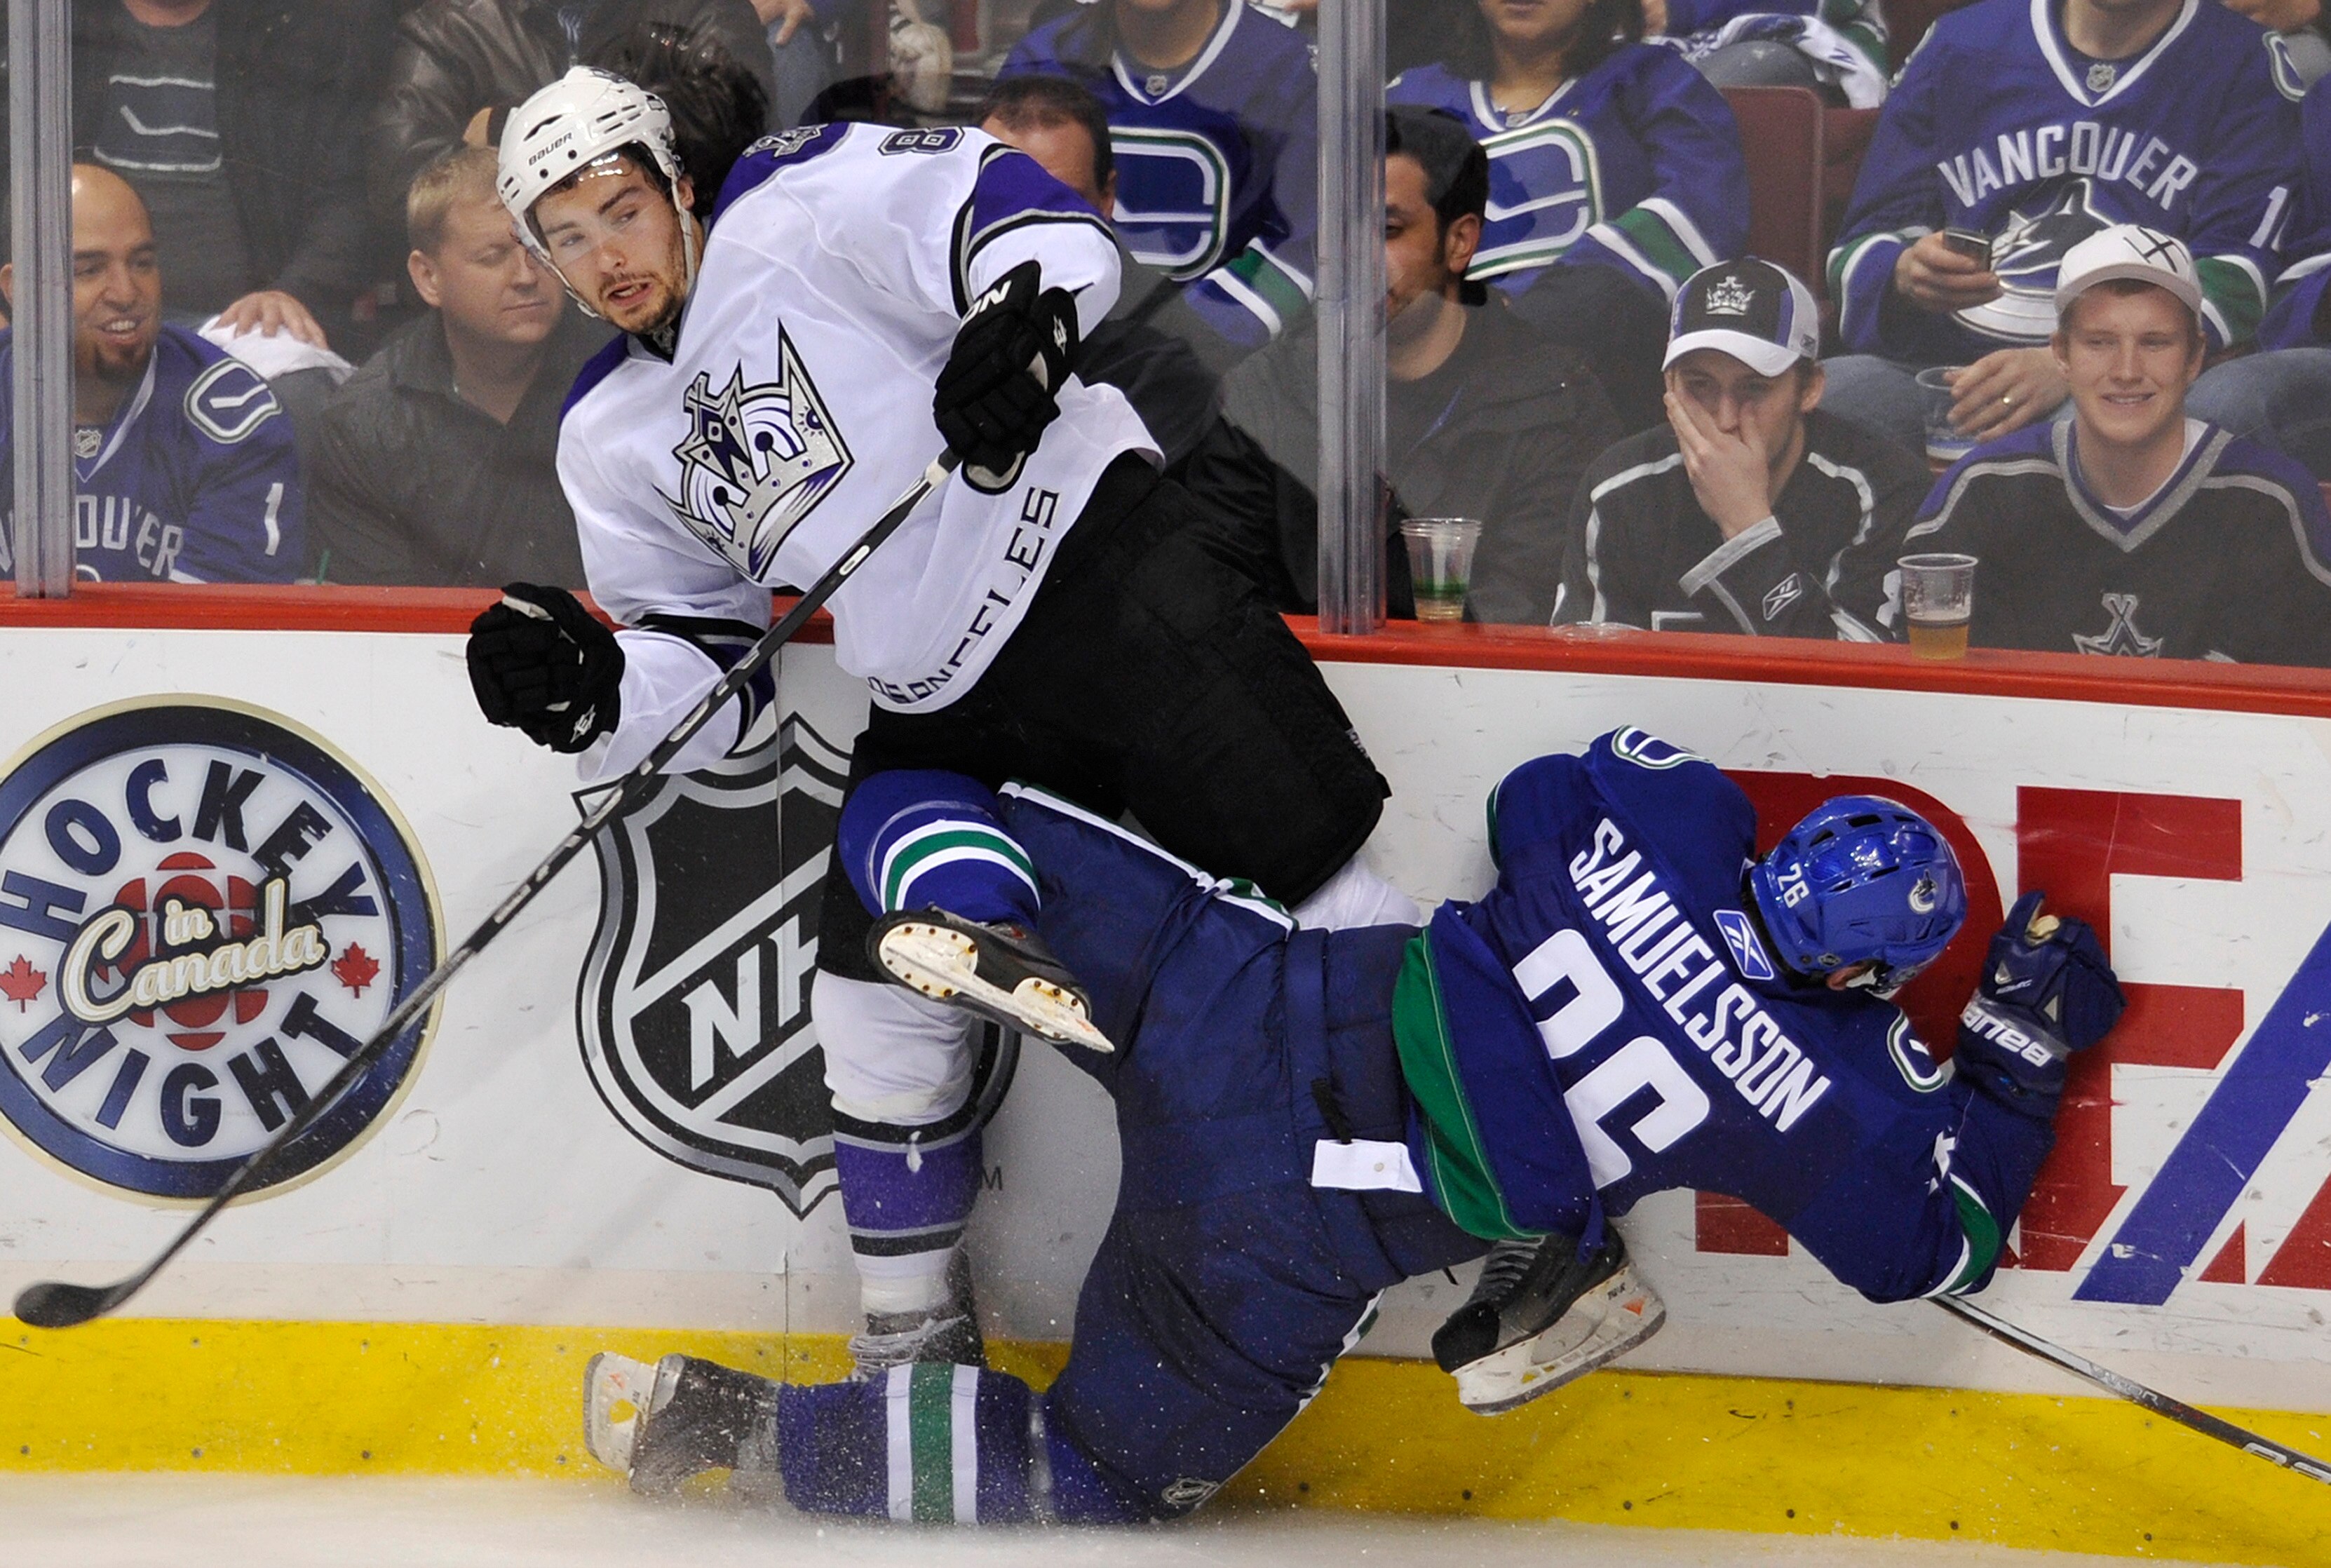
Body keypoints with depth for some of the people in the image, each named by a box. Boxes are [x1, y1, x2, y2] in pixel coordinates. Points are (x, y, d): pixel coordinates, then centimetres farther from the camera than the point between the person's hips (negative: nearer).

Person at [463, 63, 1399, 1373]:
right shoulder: (610, 440, 14)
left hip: (1095, 564, -7)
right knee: (880, 1003, 3)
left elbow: (1007, 207, -18)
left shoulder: (795, 204, -5)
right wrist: (591, 686, -6)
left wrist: (1024, 299, -39)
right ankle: (917, 1352, 19)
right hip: (942, 713, 7)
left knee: (1301, 872, -13)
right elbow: (701, 672, 15)